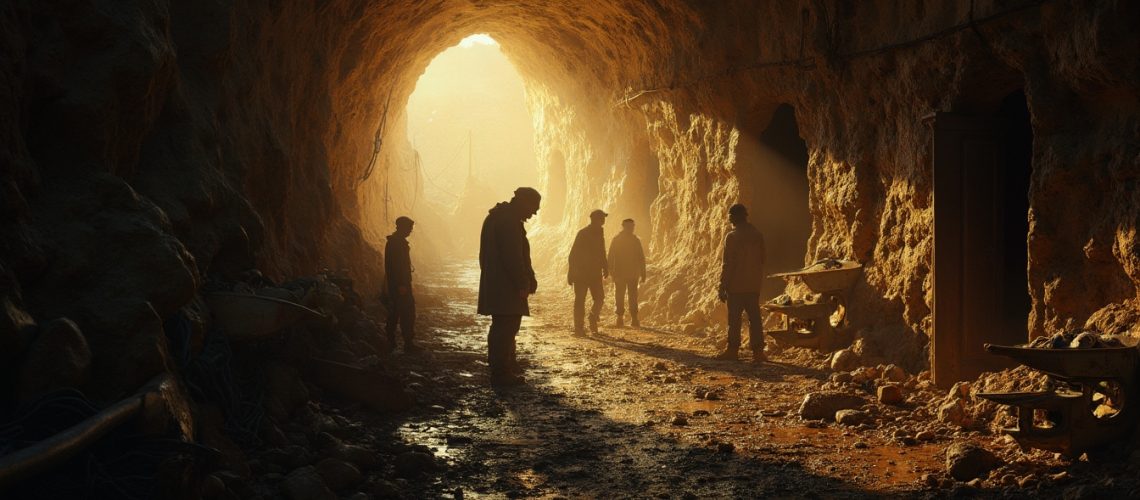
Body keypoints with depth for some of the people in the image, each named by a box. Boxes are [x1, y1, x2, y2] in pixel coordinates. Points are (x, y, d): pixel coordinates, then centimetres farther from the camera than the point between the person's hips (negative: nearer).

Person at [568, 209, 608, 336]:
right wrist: (571, 273, -15)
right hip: (581, 273, -6)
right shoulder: (583, 233, -11)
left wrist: (605, 267, 11)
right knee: (580, 300, -3)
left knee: (599, 299, -1)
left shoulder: (599, 233, 10)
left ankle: (593, 321, 18)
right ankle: (578, 328, 0)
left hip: (595, 273, 6)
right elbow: (574, 253, -12)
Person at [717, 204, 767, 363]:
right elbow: (761, 260, 14)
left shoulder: (732, 237, -12)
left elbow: (728, 264, -13)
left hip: (736, 285, -5)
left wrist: (722, 287, -9)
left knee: (734, 319, 2)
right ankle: (758, 351, 3)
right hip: (754, 285, 5)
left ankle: (732, 350, 6)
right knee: (755, 318, 5)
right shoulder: (758, 235, 7)